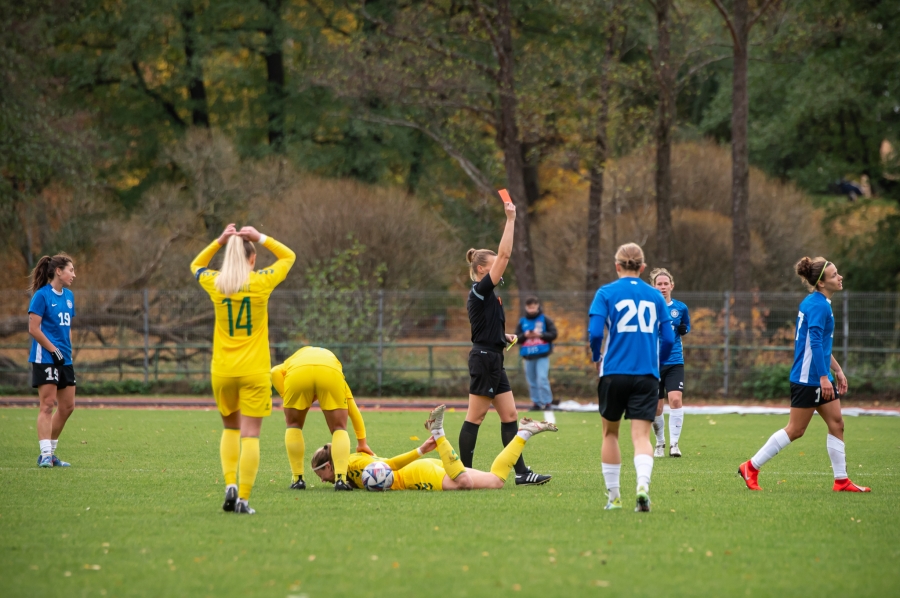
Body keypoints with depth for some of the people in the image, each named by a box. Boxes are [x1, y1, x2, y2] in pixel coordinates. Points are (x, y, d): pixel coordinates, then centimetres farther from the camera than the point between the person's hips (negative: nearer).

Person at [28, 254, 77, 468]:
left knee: (67, 406, 8)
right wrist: (54, 350, -15)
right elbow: (33, 329, -14)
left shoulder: (69, 296, 13)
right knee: (48, 405, -10)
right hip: (45, 359, -8)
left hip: (64, 360, 8)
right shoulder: (42, 295, -10)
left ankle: (50, 452, 18)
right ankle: (45, 454, -11)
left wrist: (68, 350, 12)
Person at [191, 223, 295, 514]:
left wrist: (219, 241, 11)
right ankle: (243, 498, -7)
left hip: (222, 370, 2)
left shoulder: (215, 283, -1)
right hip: (254, 371, -2)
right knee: (250, 435, -1)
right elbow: (288, 256, 13)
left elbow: (196, 265, 23)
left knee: (230, 428, 20)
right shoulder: (261, 282, -5)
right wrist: (261, 238, 7)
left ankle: (230, 485, 3)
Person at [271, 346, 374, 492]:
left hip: (297, 373, 0)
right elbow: (352, 408, 44)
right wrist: (362, 442, 51)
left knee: (294, 425, 22)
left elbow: (275, 372, 15)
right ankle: (341, 478, -2)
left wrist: (286, 398, 19)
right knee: (339, 429, 14)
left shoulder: (293, 359, 43)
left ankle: (297, 479, 17)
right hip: (330, 372, 0)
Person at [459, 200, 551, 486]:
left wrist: (504, 336, 11)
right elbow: (504, 255, -18)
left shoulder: (484, 294, 15)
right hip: (484, 360, -10)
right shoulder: (480, 291, -12)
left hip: (493, 361, 10)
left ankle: (521, 472, 7)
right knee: (475, 417, -5)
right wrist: (510, 220, -15)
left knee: (509, 415, 7)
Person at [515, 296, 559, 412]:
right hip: (528, 356, 4)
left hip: (542, 355, -4)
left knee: (542, 379, -12)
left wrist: (541, 334, -16)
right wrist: (525, 335, -13)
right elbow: (517, 338, 7)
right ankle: (537, 403, 14)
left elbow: (553, 334, -2)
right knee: (532, 382, 6)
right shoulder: (522, 321, 8)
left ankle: (547, 403, -6)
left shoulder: (545, 319, 1)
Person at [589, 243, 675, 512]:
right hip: (647, 376, 1)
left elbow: (595, 332, -9)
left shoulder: (606, 293, 0)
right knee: (641, 435, -3)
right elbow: (668, 339, 6)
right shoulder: (655, 296, 8)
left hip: (614, 372, -1)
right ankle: (643, 485, -29)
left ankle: (613, 497, 18)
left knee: (610, 432, 16)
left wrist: (596, 359, 10)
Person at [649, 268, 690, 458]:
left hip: (674, 362, 0)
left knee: (675, 398, -19)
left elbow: (686, 327, 17)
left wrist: (683, 329, -5)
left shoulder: (680, 308, 3)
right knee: (656, 407, 5)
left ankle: (674, 443, -10)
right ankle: (660, 443, 27)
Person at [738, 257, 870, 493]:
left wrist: (837, 370, 24)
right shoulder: (818, 305, -17)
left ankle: (841, 481, 9)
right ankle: (751, 468, 6)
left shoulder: (818, 303, 14)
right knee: (795, 430, -3)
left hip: (819, 377, 10)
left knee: (836, 424, 6)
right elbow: (815, 343, -25)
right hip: (808, 377, -10)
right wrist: (823, 378, -28)